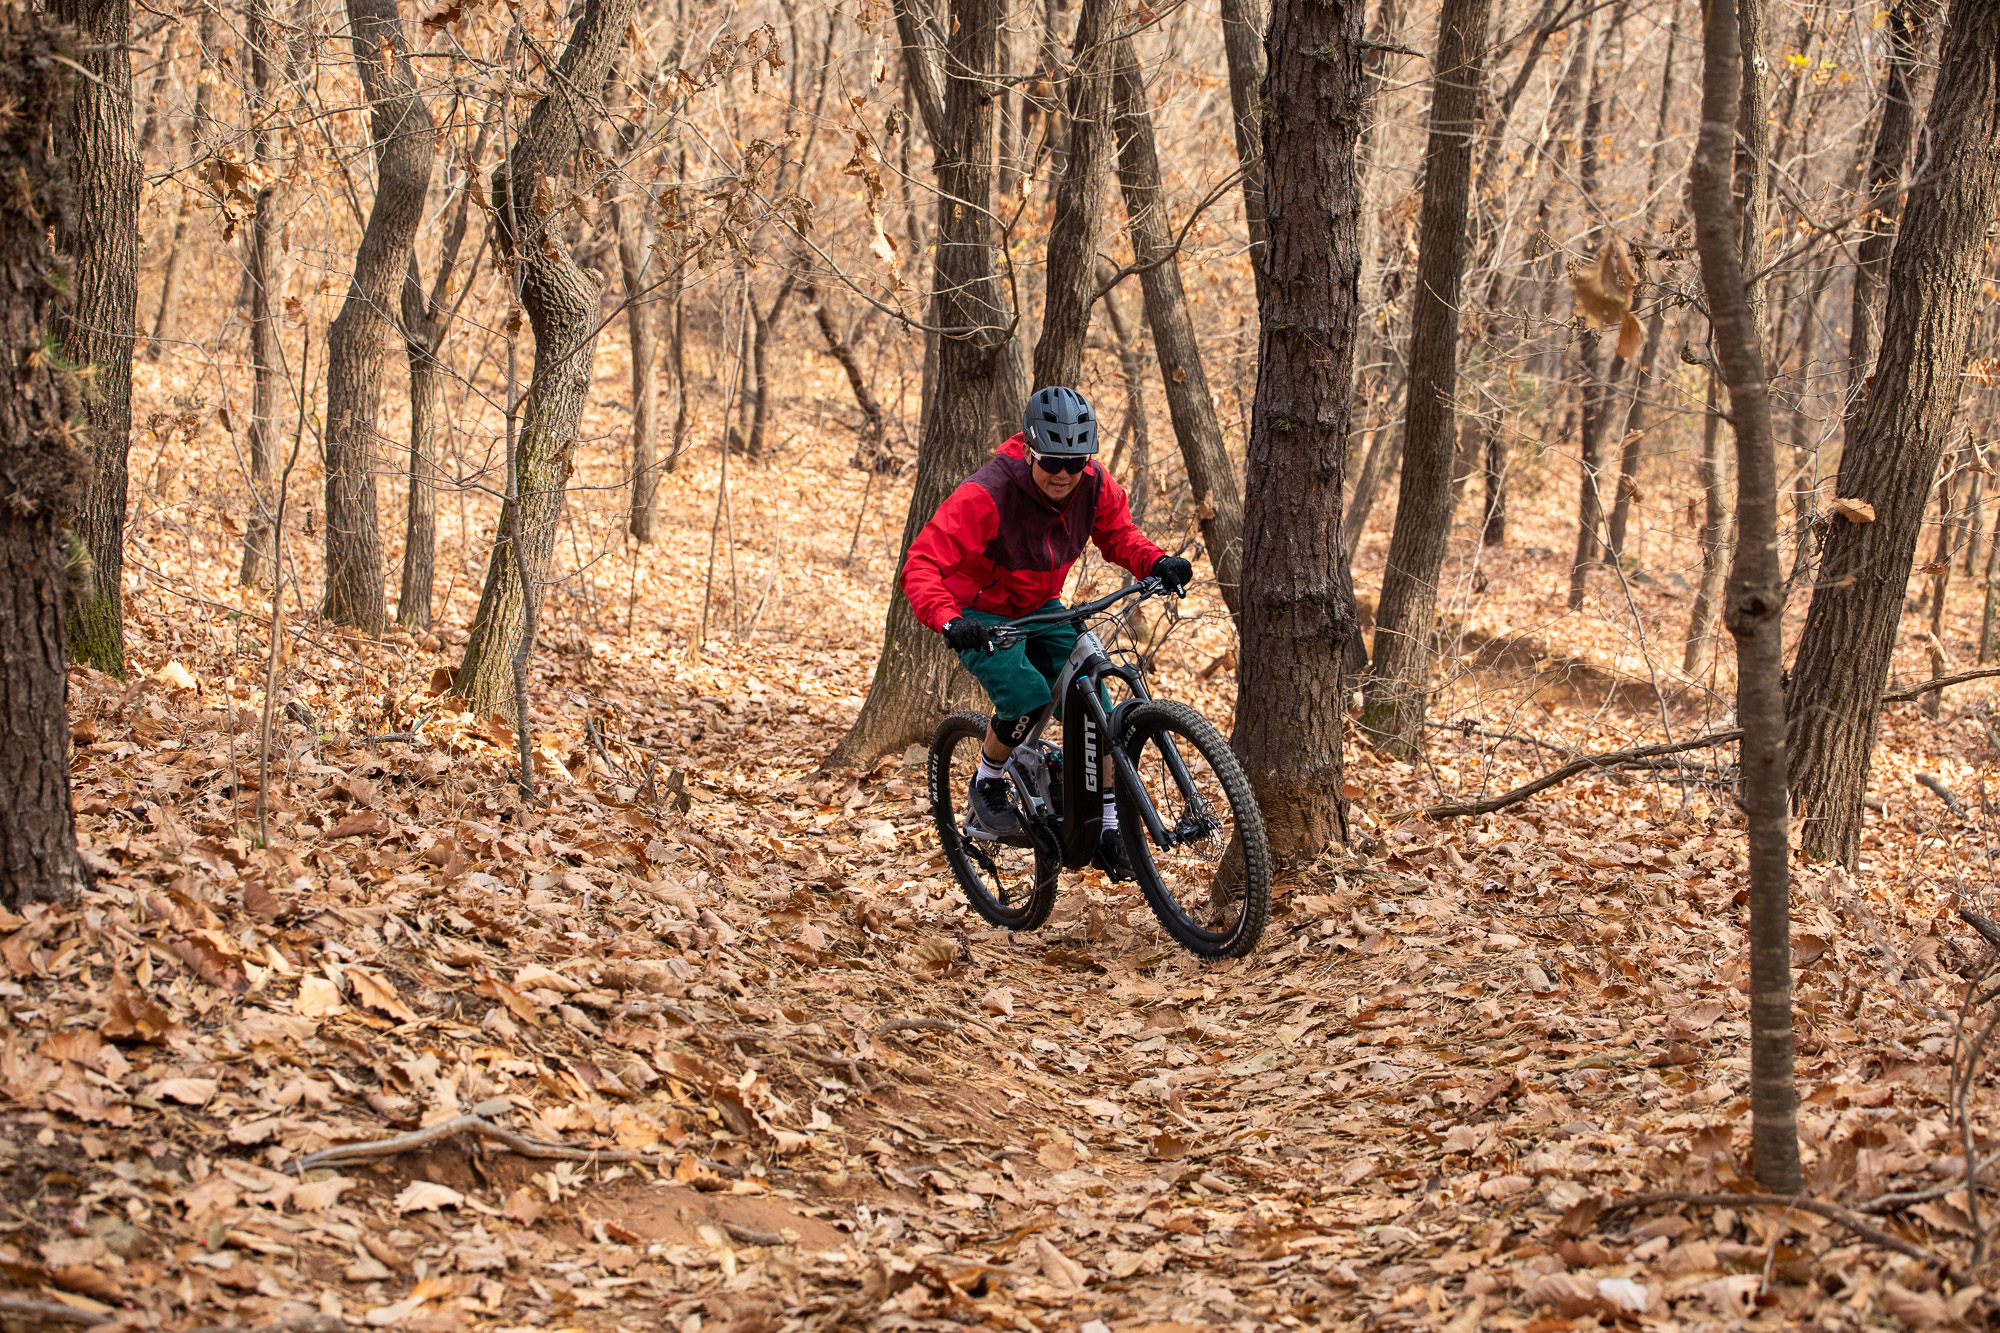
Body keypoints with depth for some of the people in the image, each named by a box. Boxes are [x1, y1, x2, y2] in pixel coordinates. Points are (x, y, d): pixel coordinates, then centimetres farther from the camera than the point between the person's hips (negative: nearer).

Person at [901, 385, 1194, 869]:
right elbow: (920, 566, -36)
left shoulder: (1093, 483, -16)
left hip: (1040, 609, 5)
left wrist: (1156, 562, -21)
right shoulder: (986, 495, -33)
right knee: (1027, 696, -28)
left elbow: (1118, 534, 1)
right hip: (981, 618, -5)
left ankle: (1109, 825, 4)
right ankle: (986, 787, -1)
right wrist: (949, 621, -53)